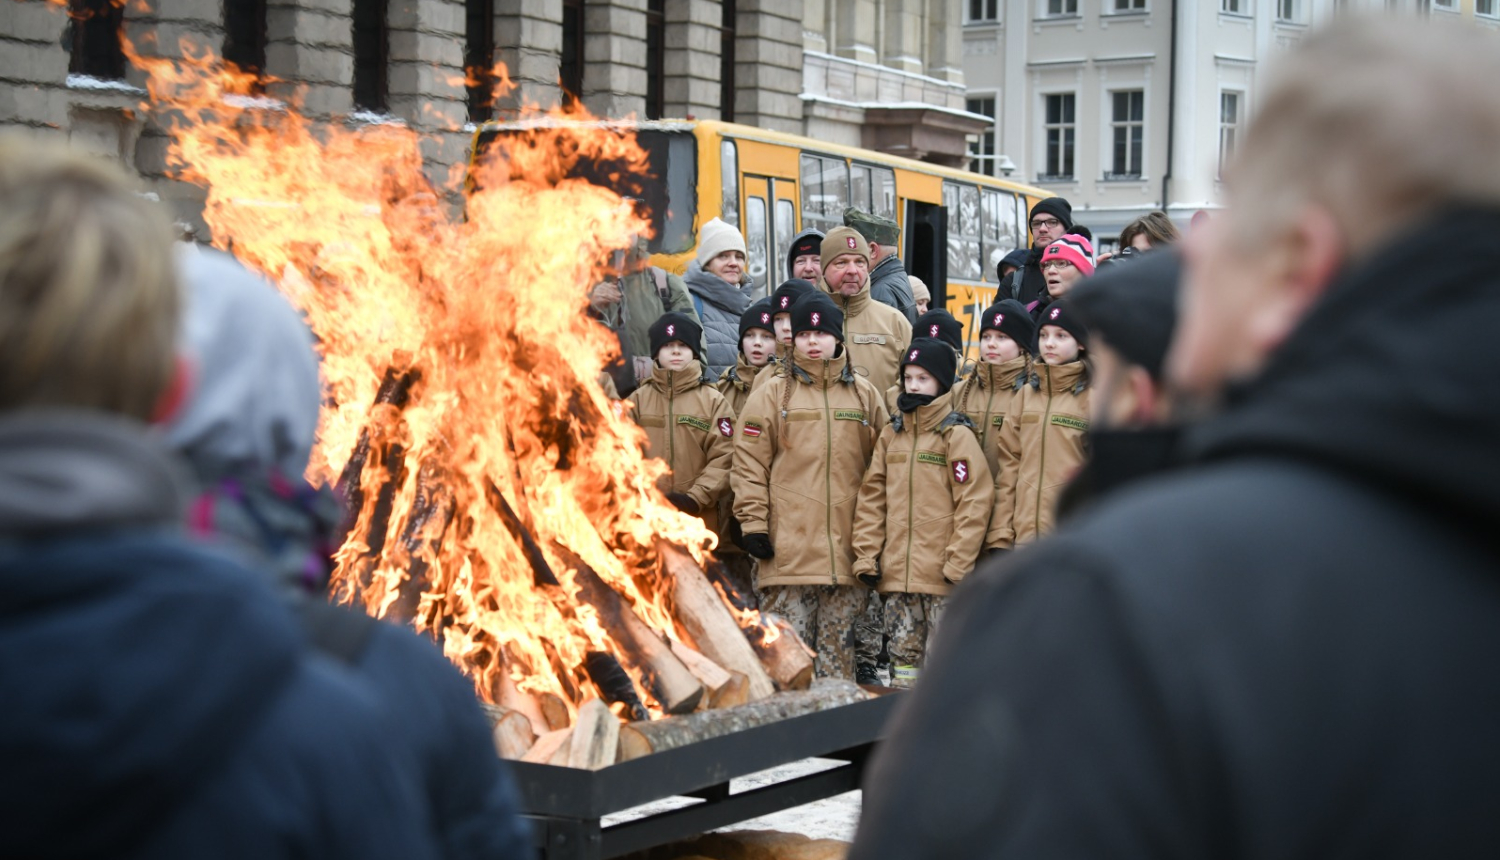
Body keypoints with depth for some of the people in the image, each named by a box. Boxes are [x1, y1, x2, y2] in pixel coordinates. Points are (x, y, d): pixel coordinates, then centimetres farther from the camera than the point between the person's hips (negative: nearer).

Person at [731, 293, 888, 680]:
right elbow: (749, 464, 1)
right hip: (788, 545, -2)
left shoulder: (864, 394, 12)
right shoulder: (772, 394, 4)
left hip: (847, 544, 3)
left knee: (839, 645, 7)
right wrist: (754, 524, -7)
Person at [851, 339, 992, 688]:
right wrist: (866, 555, 4)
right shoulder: (892, 433, 12)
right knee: (902, 651, 10)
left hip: (940, 572, -5)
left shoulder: (956, 434, -4)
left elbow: (974, 501, -8)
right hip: (895, 570, 5)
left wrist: (958, 563, -13)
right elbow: (871, 497, 12)